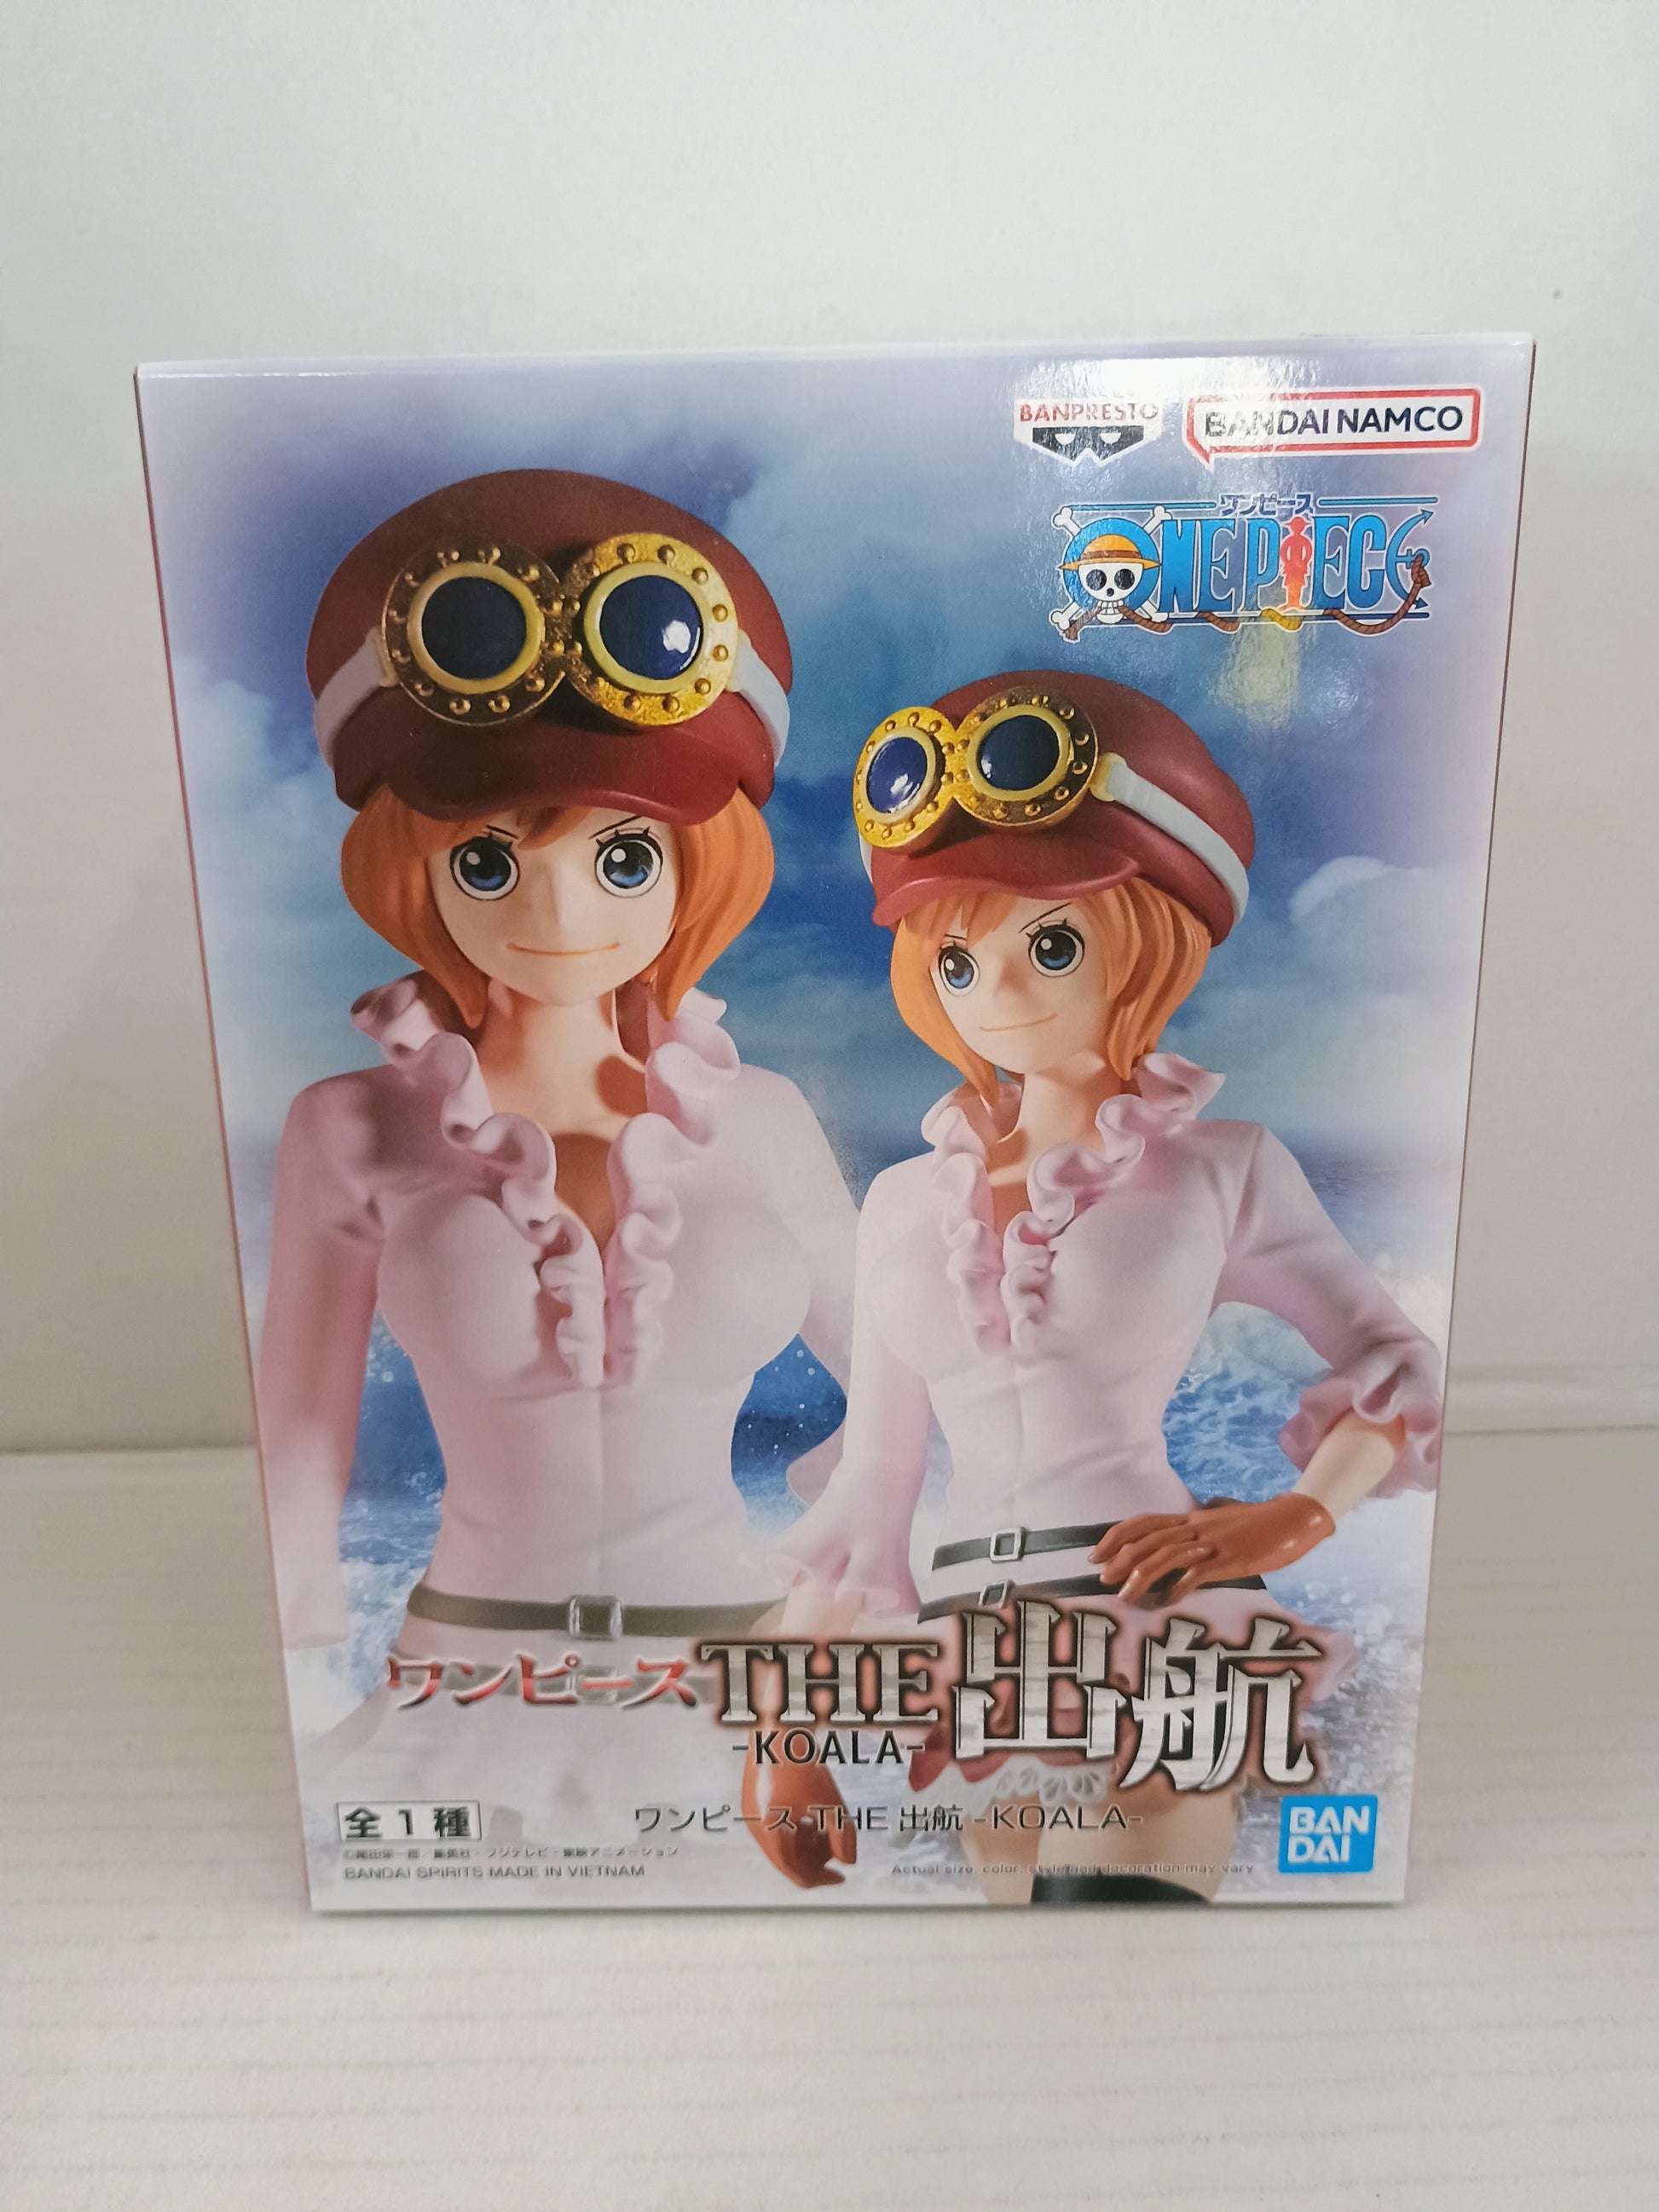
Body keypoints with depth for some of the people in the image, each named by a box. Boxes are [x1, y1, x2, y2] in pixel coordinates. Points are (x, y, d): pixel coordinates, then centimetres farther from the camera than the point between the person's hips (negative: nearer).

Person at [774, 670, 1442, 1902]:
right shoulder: (905, 1206, 7)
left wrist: (1286, 1521, -9)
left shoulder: (1218, 1169, -1)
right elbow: (873, 1477, 11)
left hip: (1158, 1619, -3)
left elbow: (1396, 1362, 7)